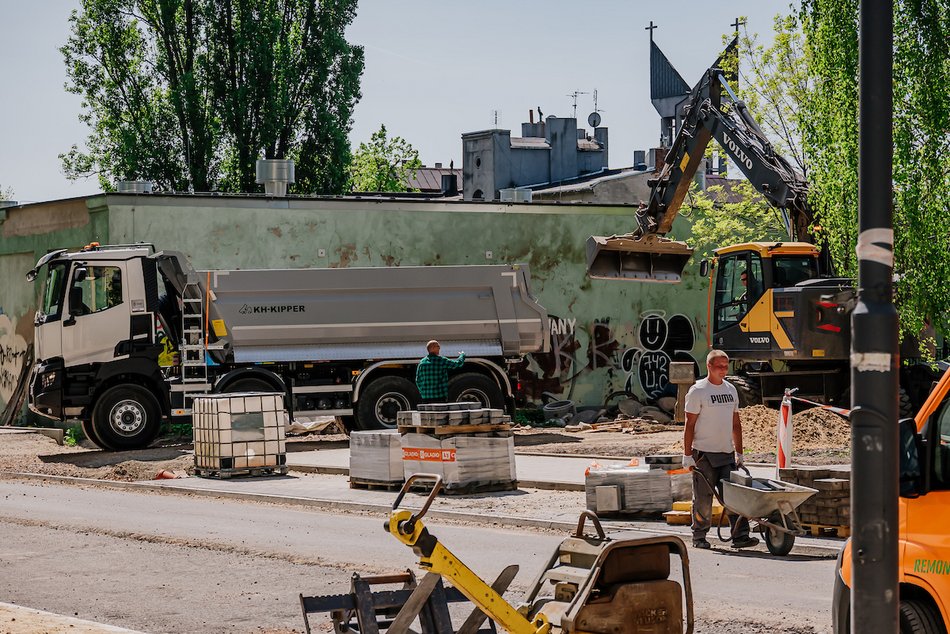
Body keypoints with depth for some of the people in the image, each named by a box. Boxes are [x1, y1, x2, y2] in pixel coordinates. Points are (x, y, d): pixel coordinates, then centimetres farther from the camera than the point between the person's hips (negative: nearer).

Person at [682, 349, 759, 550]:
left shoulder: (731, 390, 14)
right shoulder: (697, 391, -6)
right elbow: (690, 425, -7)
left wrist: (739, 453, 15)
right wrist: (687, 455, -12)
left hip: (726, 454, 5)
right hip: (704, 454, -5)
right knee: (703, 499, 1)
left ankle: (740, 537, -7)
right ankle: (699, 537, 12)